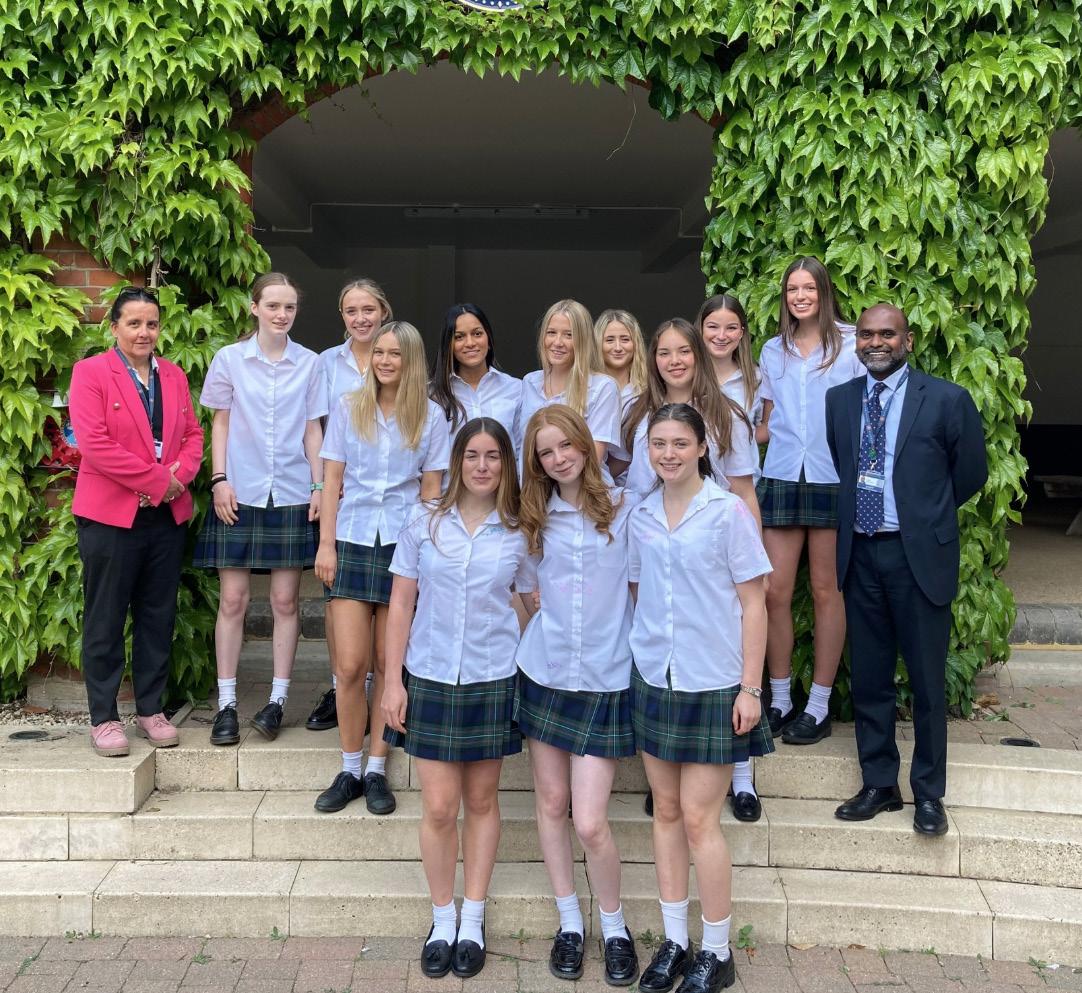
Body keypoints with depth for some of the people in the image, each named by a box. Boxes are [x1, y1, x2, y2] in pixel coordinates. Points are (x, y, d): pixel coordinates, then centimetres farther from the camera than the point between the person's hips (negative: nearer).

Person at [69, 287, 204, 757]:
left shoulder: (173, 376, 13)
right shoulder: (90, 372, -4)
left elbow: (193, 434, 11)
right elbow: (94, 444, -14)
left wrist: (181, 475, -10)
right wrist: (156, 480, -16)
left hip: (167, 514, 5)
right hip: (110, 514, -5)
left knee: (158, 616, 11)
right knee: (105, 620, 3)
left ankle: (151, 709, 22)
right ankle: (103, 718, 12)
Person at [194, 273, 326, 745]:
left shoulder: (309, 363, 4)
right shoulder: (230, 359, 2)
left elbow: (312, 429, 7)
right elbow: (220, 423, 6)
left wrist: (318, 485, 1)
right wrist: (219, 479, -4)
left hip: (291, 494, 1)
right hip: (240, 494, -1)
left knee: (285, 601, 4)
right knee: (232, 599, 1)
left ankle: (277, 700, 13)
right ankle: (226, 704, 9)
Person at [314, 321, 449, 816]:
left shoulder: (430, 416, 4)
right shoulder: (348, 407, 6)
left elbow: (431, 490, 5)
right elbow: (332, 480, 5)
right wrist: (326, 545, -1)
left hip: (405, 546, 0)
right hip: (352, 543, 1)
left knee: (389, 666, 4)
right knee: (350, 665, -3)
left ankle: (376, 771, 15)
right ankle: (349, 770, 11)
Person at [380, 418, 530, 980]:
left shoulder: (519, 533, -1)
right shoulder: (425, 523, -1)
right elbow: (401, 604, 2)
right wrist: (393, 680, -2)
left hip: (493, 680, 0)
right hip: (430, 679, 0)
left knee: (481, 802, 12)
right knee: (439, 807, 1)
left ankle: (473, 919, 26)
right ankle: (442, 918, 21)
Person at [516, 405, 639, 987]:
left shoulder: (624, 509, -4)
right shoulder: (536, 520, 6)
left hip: (604, 682, -3)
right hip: (544, 674, 4)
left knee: (590, 823, -6)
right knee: (551, 802, 10)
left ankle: (614, 927, 18)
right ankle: (569, 923, 27)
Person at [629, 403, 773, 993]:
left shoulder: (728, 512, -9)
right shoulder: (641, 517, 5)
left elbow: (752, 605, -7)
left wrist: (750, 688, -11)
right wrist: (642, 650, 6)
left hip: (712, 684, -4)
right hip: (653, 679, 5)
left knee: (699, 819, -2)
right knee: (666, 810, 11)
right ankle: (674, 942, 23)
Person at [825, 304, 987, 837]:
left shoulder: (947, 399, -5)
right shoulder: (838, 400, 7)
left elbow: (971, 472, 5)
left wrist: (926, 514, 10)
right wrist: (849, 517, 8)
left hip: (919, 555, -3)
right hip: (860, 554, 4)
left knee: (927, 680, 5)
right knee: (868, 678, 11)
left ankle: (928, 793, 20)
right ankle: (879, 785, 25)